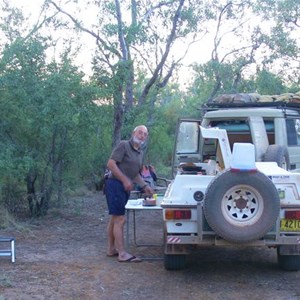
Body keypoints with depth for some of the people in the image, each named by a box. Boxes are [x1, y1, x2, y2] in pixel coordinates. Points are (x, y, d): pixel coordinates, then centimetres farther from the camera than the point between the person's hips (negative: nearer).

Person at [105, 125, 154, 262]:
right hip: (115, 185, -9)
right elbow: (110, 164, -17)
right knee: (120, 219, -10)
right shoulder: (123, 145, -9)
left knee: (114, 218, 15)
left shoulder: (140, 153, 17)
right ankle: (122, 254, -9)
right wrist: (125, 180, -19)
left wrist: (145, 186, 13)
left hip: (125, 188, 9)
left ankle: (111, 249, 23)